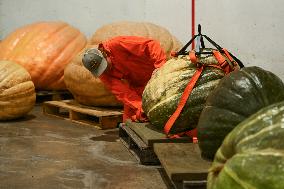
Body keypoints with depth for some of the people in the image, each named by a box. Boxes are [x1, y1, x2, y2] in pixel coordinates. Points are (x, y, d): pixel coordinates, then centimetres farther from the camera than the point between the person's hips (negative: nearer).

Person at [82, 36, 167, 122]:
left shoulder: (118, 45, -27)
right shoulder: (101, 72, -12)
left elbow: (151, 45, -30)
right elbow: (121, 92, -20)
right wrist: (139, 107, -34)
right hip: (135, 85, 5)